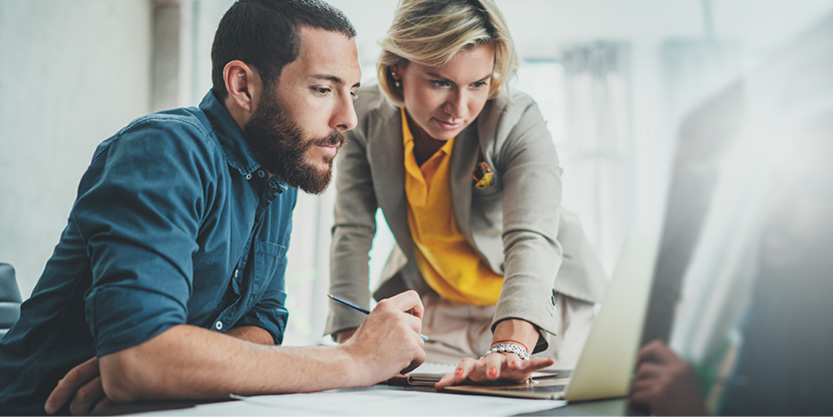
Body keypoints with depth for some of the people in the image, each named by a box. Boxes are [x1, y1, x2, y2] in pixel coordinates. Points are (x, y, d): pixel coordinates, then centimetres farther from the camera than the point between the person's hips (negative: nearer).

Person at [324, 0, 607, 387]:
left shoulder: (519, 120, -26)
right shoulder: (367, 116, -15)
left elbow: (531, 240, -39)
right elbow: (353, 232, -13)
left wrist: (509, 347, -57)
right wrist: (352, 339, -23)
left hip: (538, 305, -2)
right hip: (432, 306, 2)